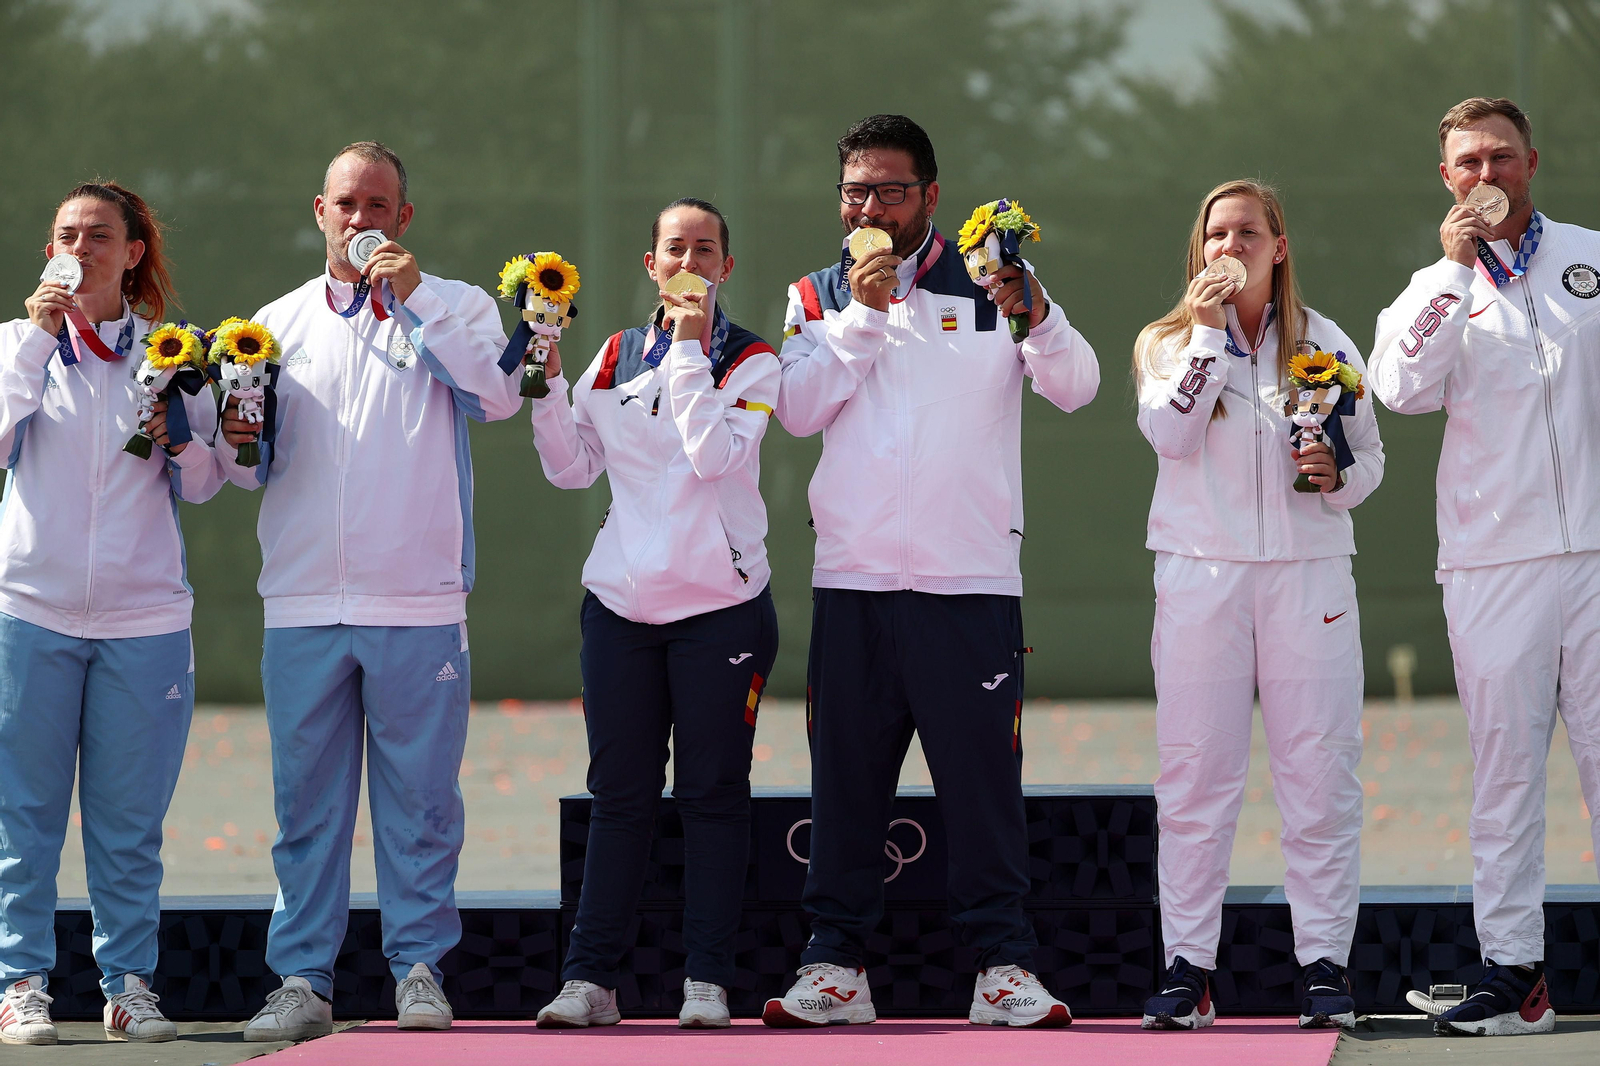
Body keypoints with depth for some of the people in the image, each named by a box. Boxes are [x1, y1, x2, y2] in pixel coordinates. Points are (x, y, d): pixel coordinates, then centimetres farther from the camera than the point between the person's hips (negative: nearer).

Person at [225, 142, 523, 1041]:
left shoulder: (453, 308, 8)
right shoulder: (280, 323, 16)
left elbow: (496, 395, -12)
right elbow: (258, 469, 17)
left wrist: (413, 298, -13)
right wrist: (240, 447, -7)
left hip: (419, 602, -2)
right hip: (304, 598, 2)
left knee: (420, 797, 0)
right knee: (306, 798, 2)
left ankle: (420, 967, 7)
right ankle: (302, 977, 5)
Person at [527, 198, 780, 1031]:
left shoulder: (751, 363, 0)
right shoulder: (616, 357, 11)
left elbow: (713, 453, -17)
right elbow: (571, 468, 9)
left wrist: (690, 347, -13)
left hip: (719, 605, -3)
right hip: (623, 602, 3)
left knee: (712, 795, 0)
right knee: (619, 796, 3)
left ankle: (706, 979, 3)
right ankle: (589, 977, 4)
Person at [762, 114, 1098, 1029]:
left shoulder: (990, 287, 6)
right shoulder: (821, 298, 13)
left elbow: (1076, 387, -7)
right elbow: (798, 409, -1)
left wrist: (1035, 315, -26)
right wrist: (861, 316, -10)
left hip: (971, 577, -2)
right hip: (853, 577, 2)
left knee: (984, 773, -4)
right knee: (847, 777, 5)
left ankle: (1004, 961, 0)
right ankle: (836, 965, 10)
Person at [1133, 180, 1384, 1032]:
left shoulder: (1325, 345, 10)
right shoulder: (1167, 343, 9)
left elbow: (1371, 455, 13)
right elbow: (1169, 432, -10)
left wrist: (1338, 475, -9)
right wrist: (1208, 329, -11)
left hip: (1307, 572, 0)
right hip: (1200, 573, 0)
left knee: (1318, 773, -2)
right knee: (1194, 776, -1)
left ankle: (1325, 964, 1)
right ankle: (1187, 967, 1)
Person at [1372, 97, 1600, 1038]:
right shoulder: (1438, 291, 11)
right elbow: (1402, 390, -7)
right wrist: (1456, 273, -10)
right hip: (1494, 562, 1)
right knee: (1506, 765, 1)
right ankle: (1511, 969, 3)